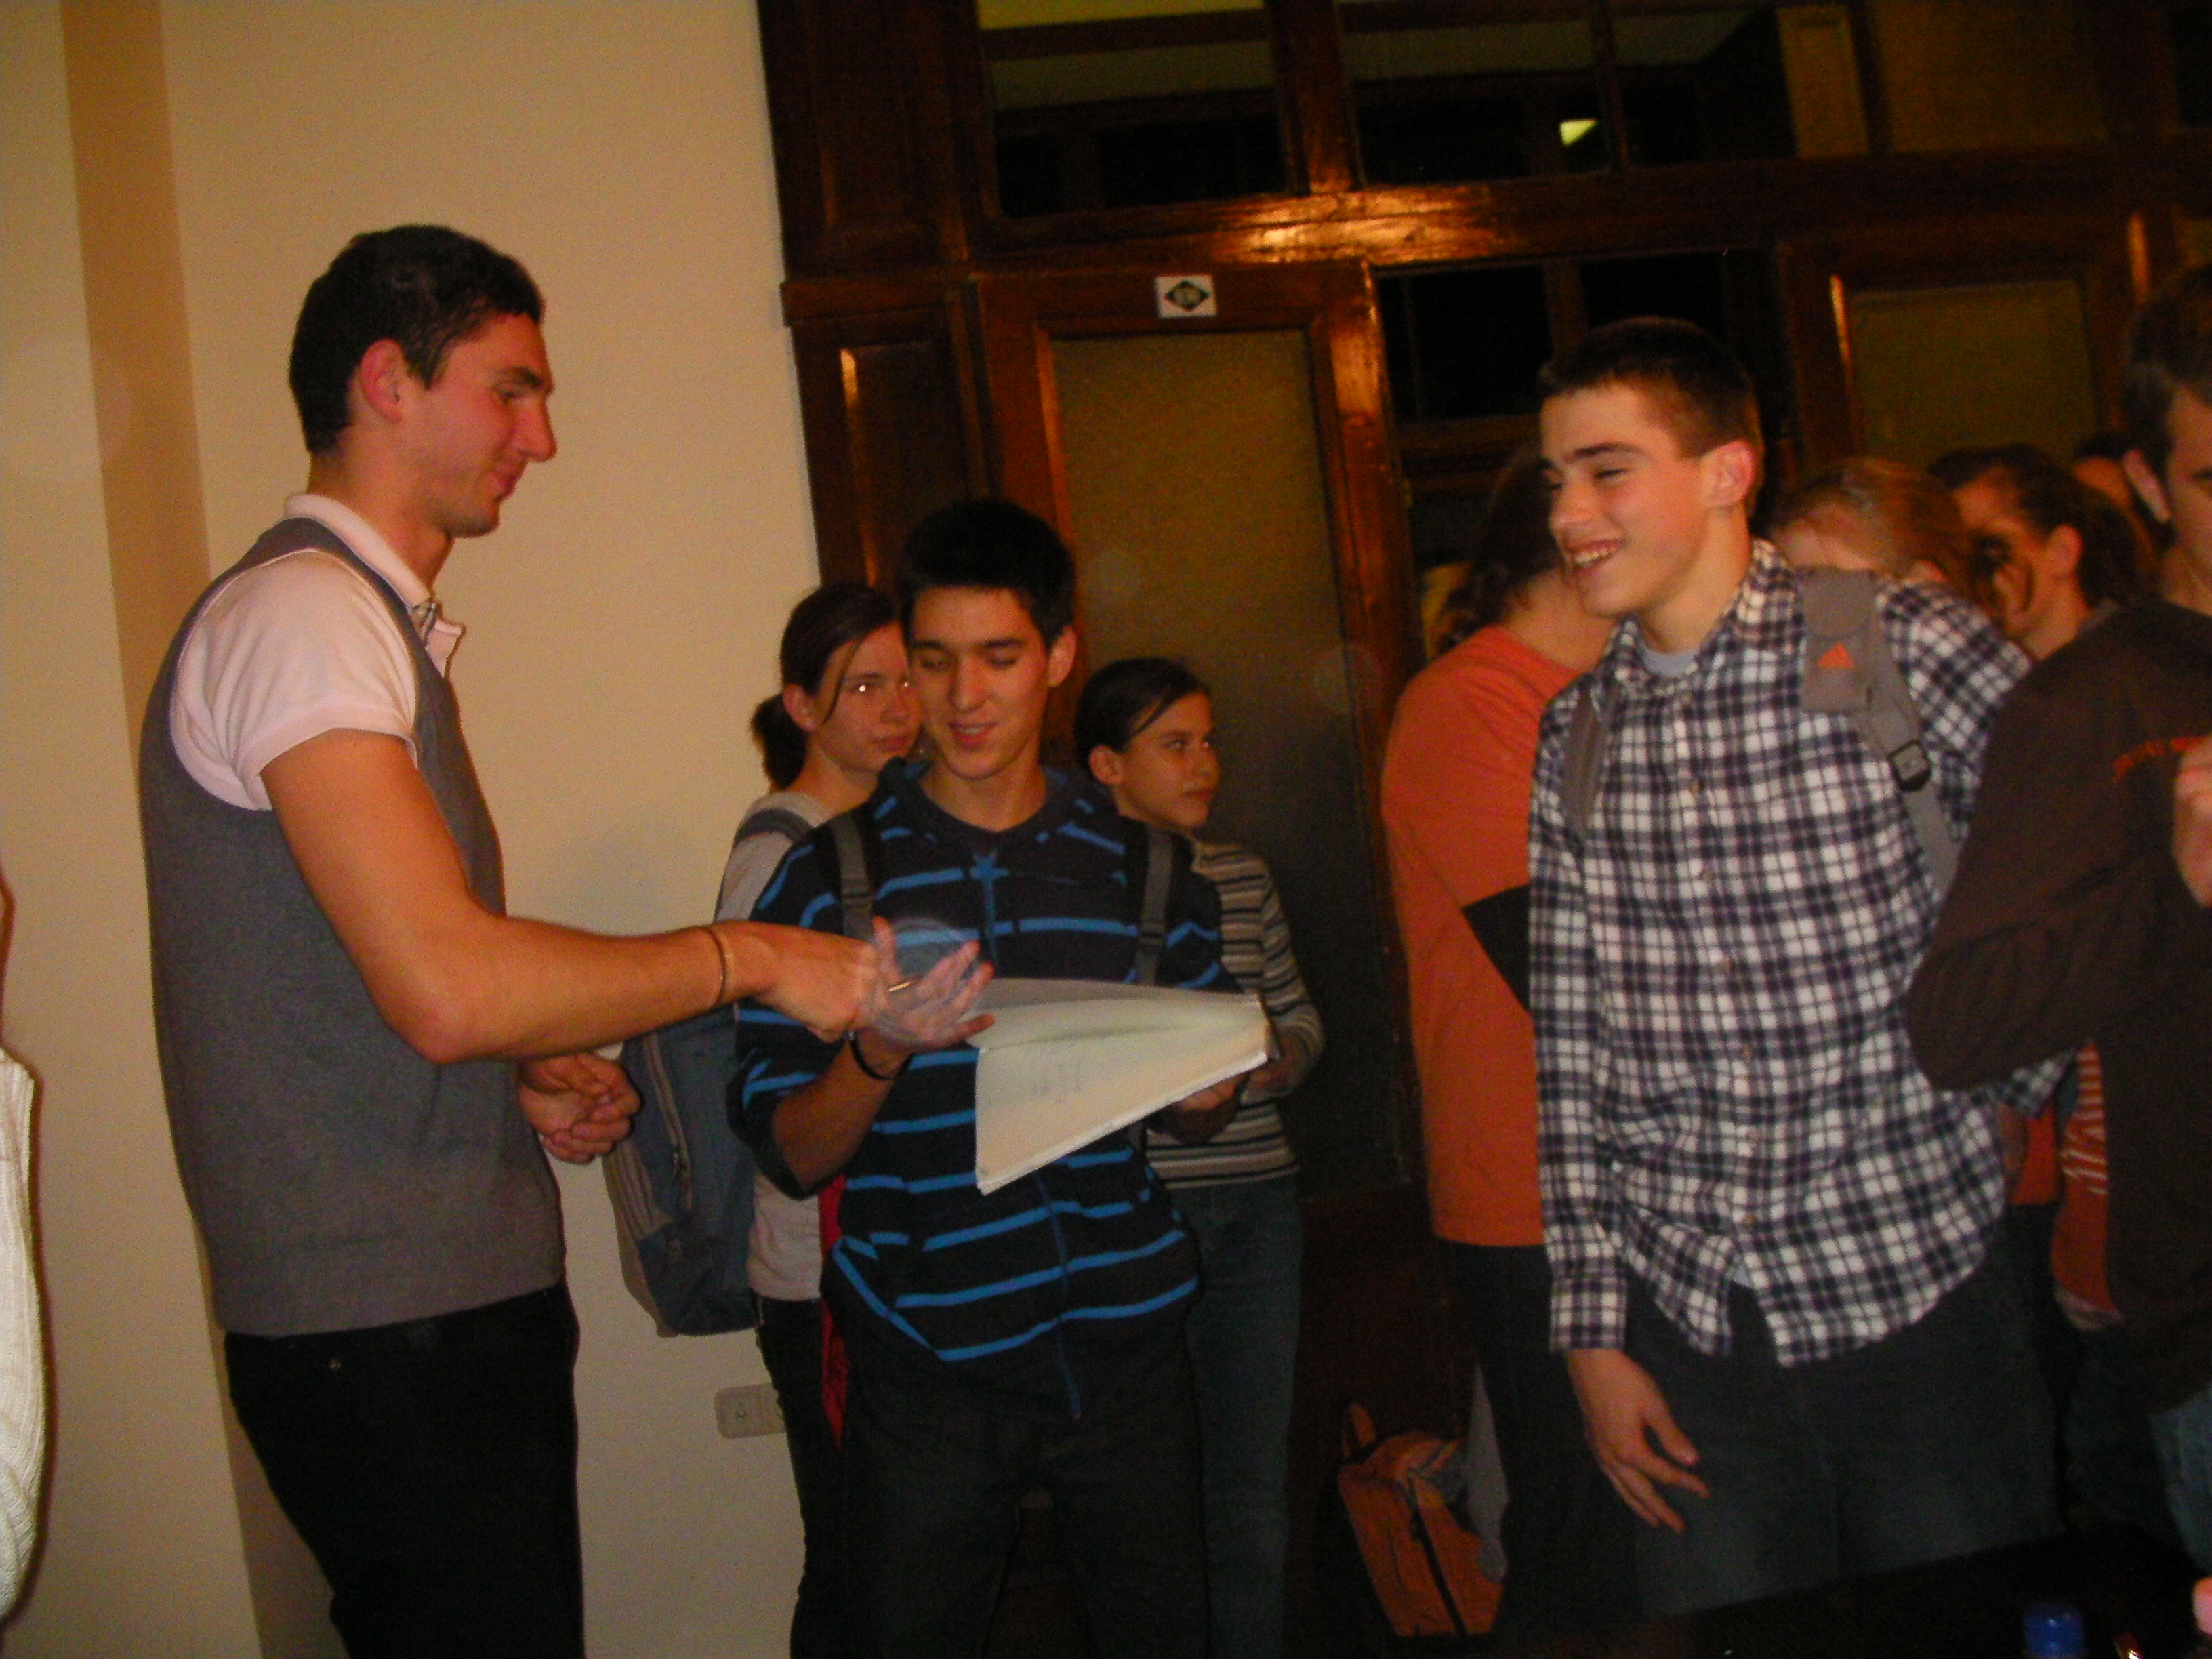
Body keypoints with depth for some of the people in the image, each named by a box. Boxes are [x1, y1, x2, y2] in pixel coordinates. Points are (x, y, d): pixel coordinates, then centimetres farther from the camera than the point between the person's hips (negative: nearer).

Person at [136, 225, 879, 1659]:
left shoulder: (375, 622, 16)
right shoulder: (299, 612, -14)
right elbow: (445, 986, -25)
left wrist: (529, 1079, 6)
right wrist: (748, 957, -14)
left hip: (458, 1301, 9)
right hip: (392, 1328, -9)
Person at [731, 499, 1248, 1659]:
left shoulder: (1144, 864, 6)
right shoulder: (831, 874, -2)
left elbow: (1208, 1097, 15)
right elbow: (789, 1155, -4)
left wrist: (1194, 1079, -8)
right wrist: (878, 1049, -22)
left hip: (1124, 1345, 3)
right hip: (928, 1368, -2)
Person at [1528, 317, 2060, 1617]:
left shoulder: (1907, 652, -9)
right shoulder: (1574, 736, 2)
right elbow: (1572, 1050, 4)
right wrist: (1592, 1326, 4)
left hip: (1920, 1289, -3)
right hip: (1689, 1321, 3)